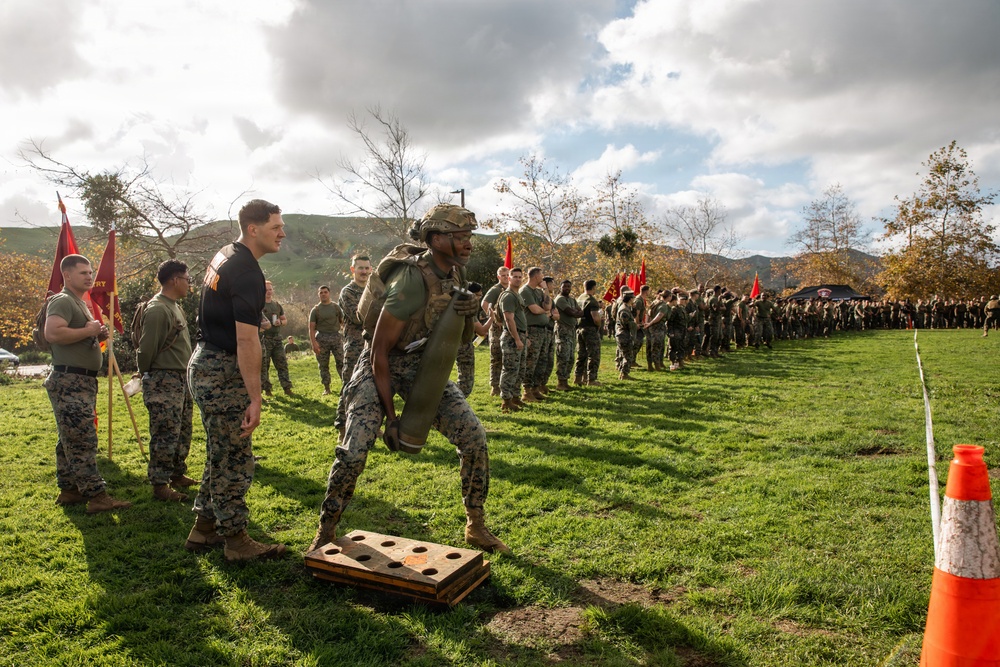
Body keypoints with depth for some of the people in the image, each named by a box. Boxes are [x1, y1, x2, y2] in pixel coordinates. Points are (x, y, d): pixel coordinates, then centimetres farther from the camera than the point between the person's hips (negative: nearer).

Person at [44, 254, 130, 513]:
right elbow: (52, 333, -28)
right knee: (82, 441, -11)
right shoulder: (62, 301, -11)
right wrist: (88, 331, -18)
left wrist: (98, 335, 8)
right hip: (69, 382, -11)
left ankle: (68, 489, 23)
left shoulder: (80, 303, 21)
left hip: (83, 381, 11)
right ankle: (96, 496, -11)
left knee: (70, 440, 15)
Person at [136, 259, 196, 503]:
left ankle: (178, 475, 29)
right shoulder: (157, 309, -17)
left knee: (183, 432, 16)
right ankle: (160, 485, 4)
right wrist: (146, 377, -3)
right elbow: (146, 349, -16)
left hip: (181, 379, 10)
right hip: (164, 382, -10)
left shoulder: (175, 307, 15)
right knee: (165, 435, -4)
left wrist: (186, 377, 16)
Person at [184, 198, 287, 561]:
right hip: (223, 373, -10)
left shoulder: (224, 256, 12)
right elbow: (247, 341, -24)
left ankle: (204, 528, 29)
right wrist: (254, 399, -24)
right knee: (234, 460, 0)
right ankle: (237, 540, 11)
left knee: (221, 454, 19)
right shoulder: (247, 272, -20)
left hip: (205, 365, 10)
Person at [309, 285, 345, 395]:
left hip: (336, 336, 0)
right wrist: (313, 342, -11)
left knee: (341, 363, -4)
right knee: (323, 365, 4)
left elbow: (343, 322, 11)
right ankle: (326, 388, 12)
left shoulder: (336, 307, 9)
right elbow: (311, 328, 0)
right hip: (322, 338, 0)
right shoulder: (315, 310, 5)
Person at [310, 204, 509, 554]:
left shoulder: (453, 272, -3)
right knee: (353, 452, -13)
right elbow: (379, 352, -23)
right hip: (381, 367, -6)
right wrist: (390, 417, -21)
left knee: (474, 436, -6)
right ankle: (326, 530, 15)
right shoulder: (413, 279, -27)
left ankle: (476, 525, 11)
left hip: (423, 365, 6)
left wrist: (470, 312, -15)